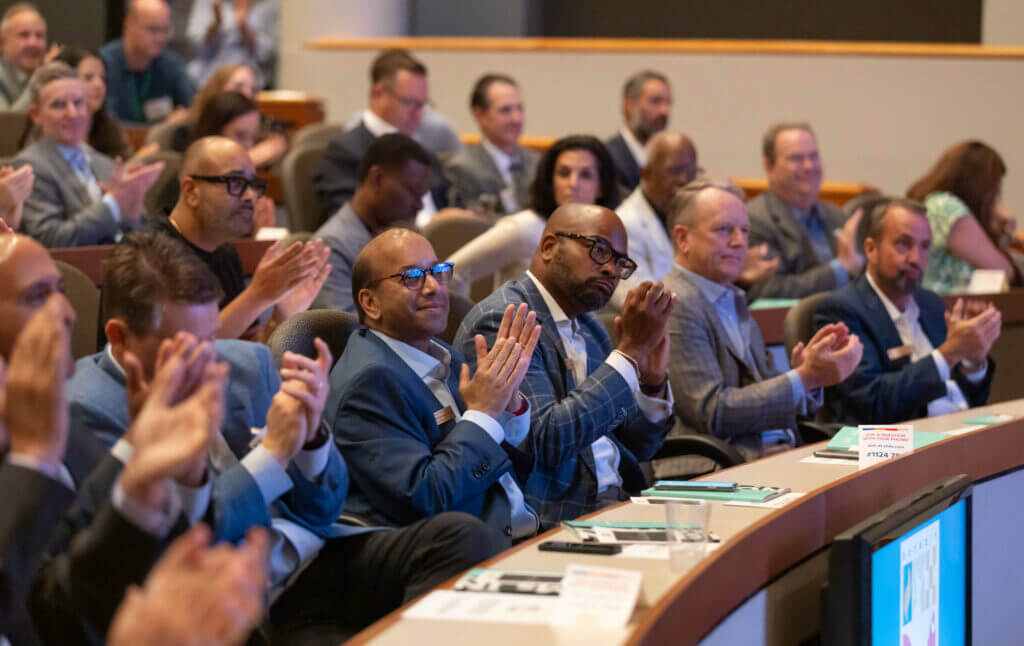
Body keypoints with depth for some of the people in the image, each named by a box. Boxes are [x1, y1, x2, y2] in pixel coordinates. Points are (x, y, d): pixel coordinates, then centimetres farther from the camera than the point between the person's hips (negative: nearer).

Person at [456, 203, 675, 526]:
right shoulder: (500, 321, -9)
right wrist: (630, 350, -18)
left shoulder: (589, 328, 18)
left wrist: (653, 382, 1)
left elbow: (638, 449, 21)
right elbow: (547, 442, -21)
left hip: (617, 500, 9)